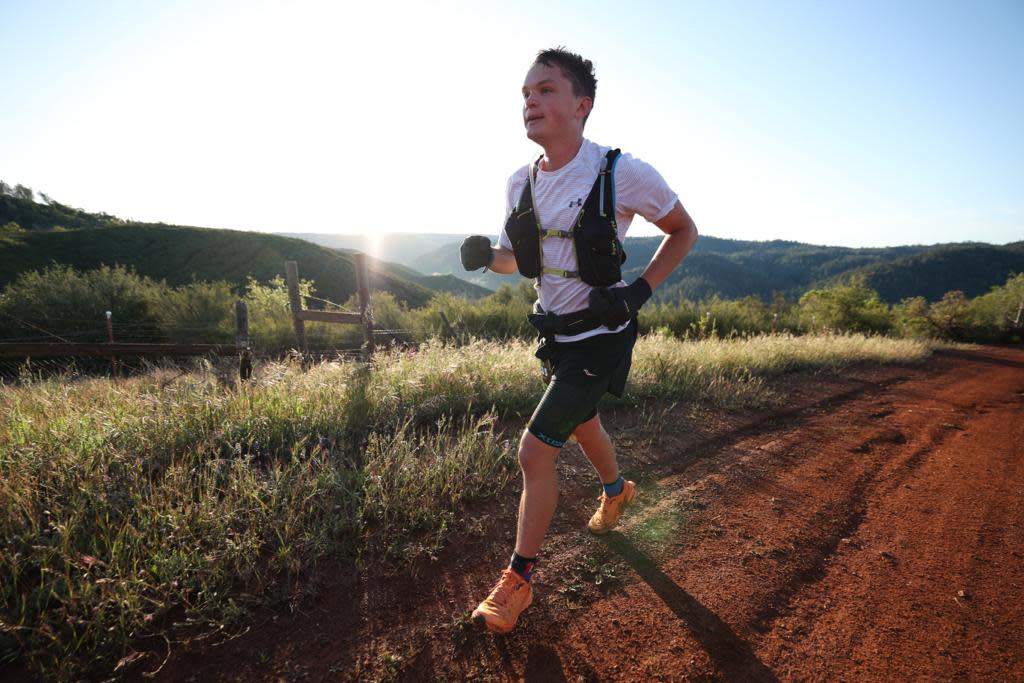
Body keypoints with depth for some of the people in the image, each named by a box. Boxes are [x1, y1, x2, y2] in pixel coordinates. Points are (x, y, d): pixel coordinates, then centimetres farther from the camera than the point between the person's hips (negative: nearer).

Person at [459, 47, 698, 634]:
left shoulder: (623, 173, -18)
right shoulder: (521, 183, -1)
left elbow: (684, 231, -3)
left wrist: (639, 290, -16)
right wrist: (486, 254, -10)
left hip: (600, 338, -7)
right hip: (555, 332, 7)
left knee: (535, 451, -8)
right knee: (582, 426, 26)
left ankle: (519, 580, 13)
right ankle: (617, 491, 59)